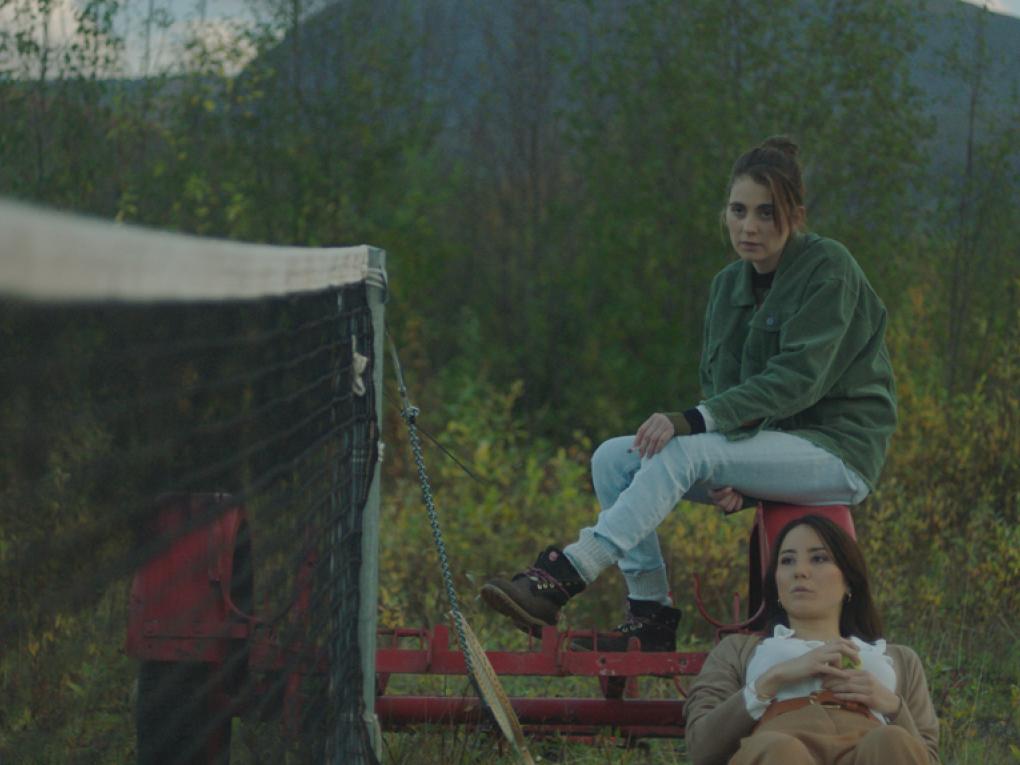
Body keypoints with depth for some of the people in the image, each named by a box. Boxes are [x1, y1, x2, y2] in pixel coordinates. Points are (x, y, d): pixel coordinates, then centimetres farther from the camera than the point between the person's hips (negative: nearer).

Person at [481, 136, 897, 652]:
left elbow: (798, 378, -22)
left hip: (837, 448, -8)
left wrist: (694, 421, -31)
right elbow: (719, 386, 10)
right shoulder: (729, 284, 10)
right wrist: (722, 477, -11)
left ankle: (562, 579, -35)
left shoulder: (828, 269, -12)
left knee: (683, 453, -30)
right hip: (767, 447, 8)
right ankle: (652, 615, -14)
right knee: (613, 459, -9)